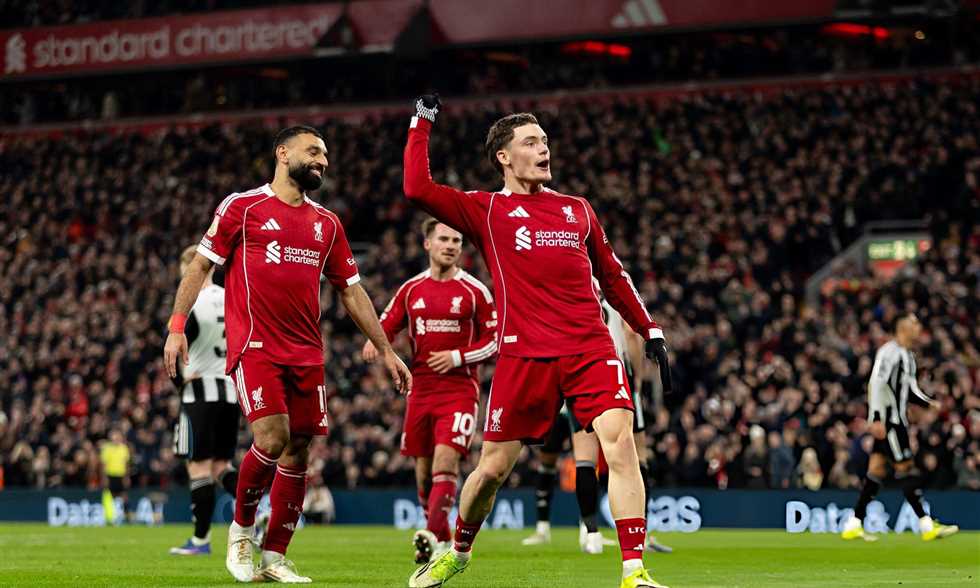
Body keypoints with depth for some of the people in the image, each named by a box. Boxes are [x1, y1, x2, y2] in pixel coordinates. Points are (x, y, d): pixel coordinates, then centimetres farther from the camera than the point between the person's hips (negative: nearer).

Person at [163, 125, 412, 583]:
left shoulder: (327, 224, 15)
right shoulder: (242, 207, 1)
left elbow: (351, 291, 20)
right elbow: (201, 265, 3)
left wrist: (385, 349, 17)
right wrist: (177, 326, -7)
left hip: (306, 354, 5)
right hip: (254, 347, -5)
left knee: (298, 450, 2)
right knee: (272, 439, -18)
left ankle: (274, 557, 10)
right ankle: (241, 527, 6)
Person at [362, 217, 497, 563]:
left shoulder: (474, 291, -1)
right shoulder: (411, 290, 9)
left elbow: (495, 340, 2)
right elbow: (386, 325, 15)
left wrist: (458, 356, -12)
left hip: (459, 388, -4)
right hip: (421, 388, 4)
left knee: (446, 460, -19)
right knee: (424, 468, 7)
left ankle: (432, 535, -28)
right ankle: (442, 541, 20)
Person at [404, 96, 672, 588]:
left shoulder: (578, 210, 18)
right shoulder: (486, 211, 8)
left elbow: (612, 276, 27)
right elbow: (417, 189, -4)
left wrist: (649, 329, 22)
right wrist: (422, 124, 3)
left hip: (590, 349, 2)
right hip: (523, 356, -2)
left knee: (620, 443, -18)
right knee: (493, 468, 4)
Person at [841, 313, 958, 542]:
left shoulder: (908, 355, 17)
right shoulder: (889, 351, -14)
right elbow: (876, 384, -21)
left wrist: (928, 402, 8)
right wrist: (876, 418, -26)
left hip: (897, 419, 10)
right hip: (887, 419, -10)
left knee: (876, 469, 7)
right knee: (905, 466, -8)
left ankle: (854, 525, 8)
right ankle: (926, 525, -7)